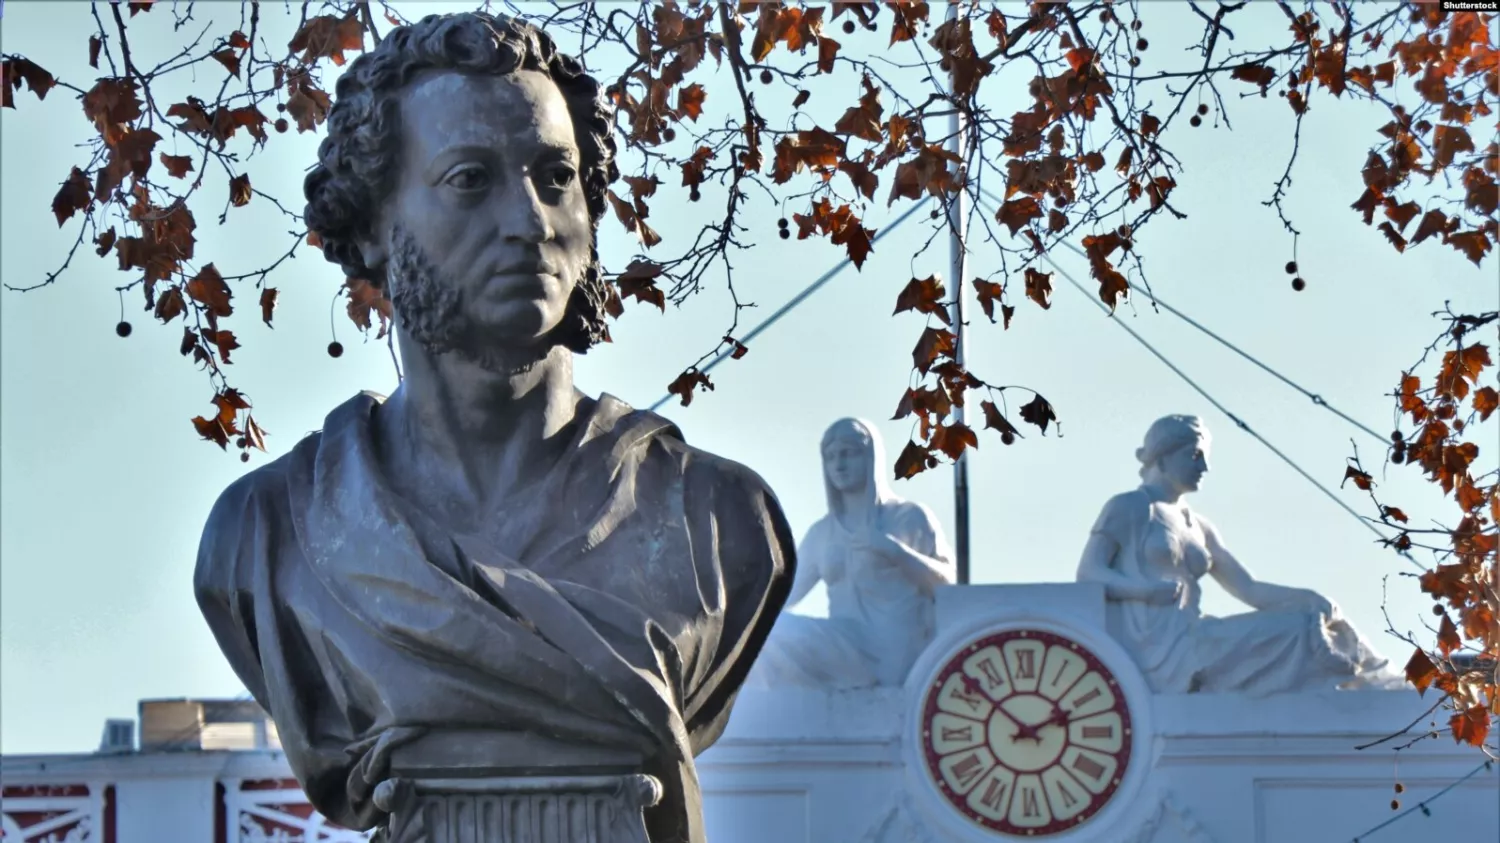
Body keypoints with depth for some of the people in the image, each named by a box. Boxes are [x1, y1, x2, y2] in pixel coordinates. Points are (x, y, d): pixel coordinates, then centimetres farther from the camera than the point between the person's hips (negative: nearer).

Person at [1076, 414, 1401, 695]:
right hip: (1151, 646, -7)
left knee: (1309, 623, -15)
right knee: (1292, 633, -23)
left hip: (1188, 645, 7)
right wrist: (1147, 589, -25)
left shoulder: (1198, 527, 25)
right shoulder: (1128, 508, 6)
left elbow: (1249, 589, 17)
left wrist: (1310, 598, -3)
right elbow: (1088, 573, -6)